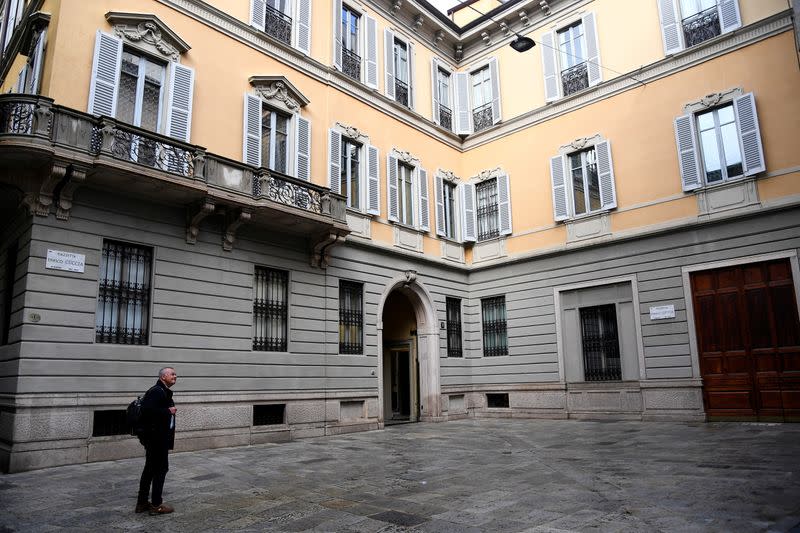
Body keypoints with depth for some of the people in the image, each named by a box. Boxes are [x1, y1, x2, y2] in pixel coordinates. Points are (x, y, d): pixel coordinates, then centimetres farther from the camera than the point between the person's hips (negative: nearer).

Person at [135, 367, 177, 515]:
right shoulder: (156, 392, -17)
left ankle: (142, 503, 26)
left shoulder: (164, 392, 15)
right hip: (156, 438, -11)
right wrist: (168, 411, -21)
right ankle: (156, 505, 6)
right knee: (161, 468, -2)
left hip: (156, 437, 11)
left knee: (150, 469, 17)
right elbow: (148, 410, -29)